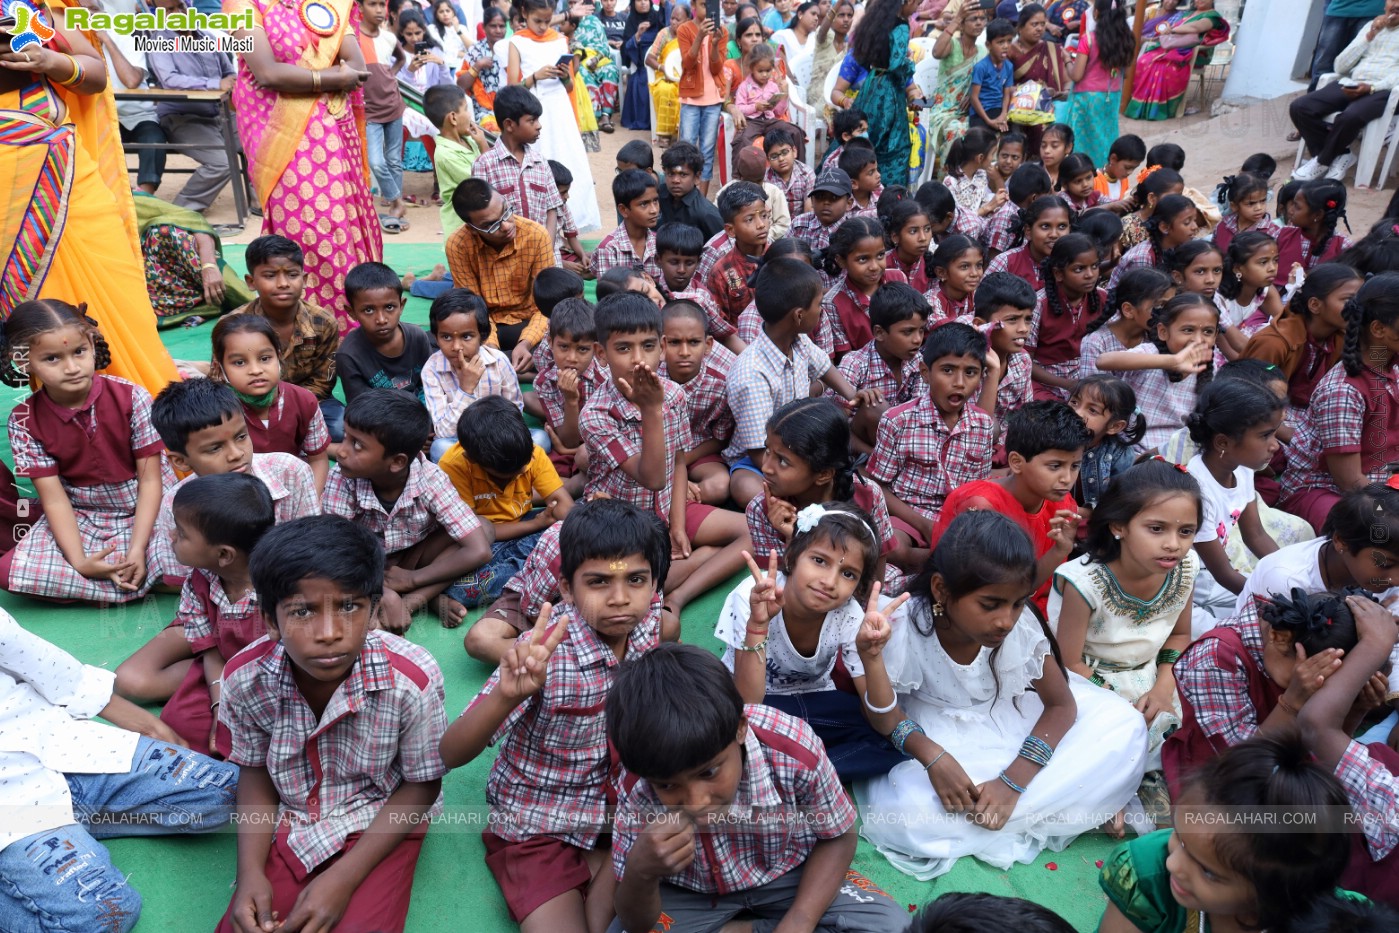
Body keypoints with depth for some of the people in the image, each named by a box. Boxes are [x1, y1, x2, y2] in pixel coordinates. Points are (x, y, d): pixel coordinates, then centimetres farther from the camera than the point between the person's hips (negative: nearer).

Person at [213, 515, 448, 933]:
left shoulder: (412, 680, -29)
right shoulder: (245, 677, -19)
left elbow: (421, 786, -13)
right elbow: (255, 773, -1)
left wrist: (344, 877, -19)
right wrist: (250, 872, -13)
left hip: (381, 820, -3)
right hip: (291, 820, 3)